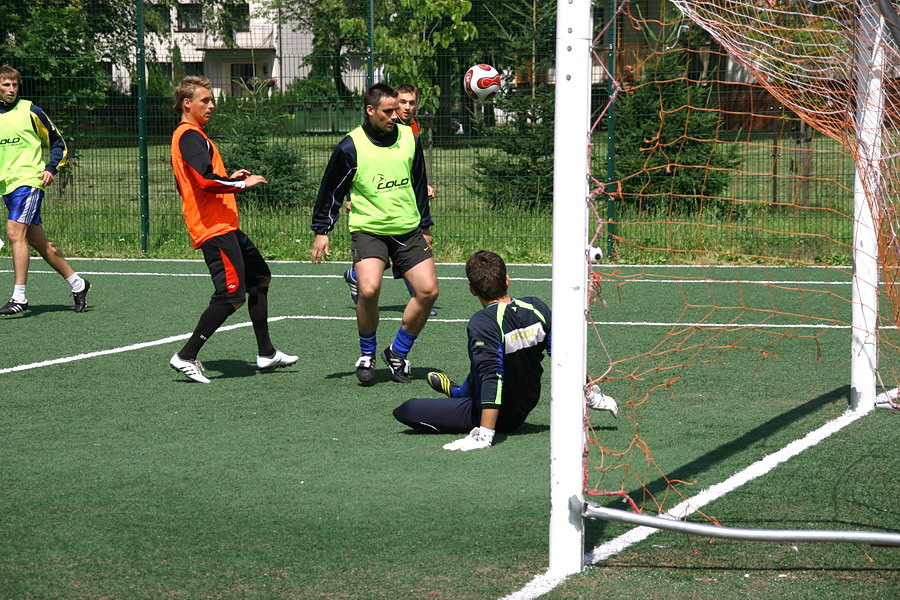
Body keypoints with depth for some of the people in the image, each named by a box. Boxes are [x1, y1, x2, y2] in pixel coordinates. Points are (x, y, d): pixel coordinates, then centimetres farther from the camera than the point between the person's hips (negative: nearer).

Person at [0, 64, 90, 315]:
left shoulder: (30, 112, -1)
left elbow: (58, 143, 6)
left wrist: (51, 168, -8)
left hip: (29, 181, -6)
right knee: (37, 241, 8)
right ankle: (77, 283, 20)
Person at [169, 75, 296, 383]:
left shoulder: (190, 136, 20)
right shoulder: (190, 136, -13)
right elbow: (206, 181, -25)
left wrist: (231, 178, 16)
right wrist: (243, 183, -14)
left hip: (225, 227, 11)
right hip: (215, 229, -11)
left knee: (260, 277, 19)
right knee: (232, 294, -15)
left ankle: (266, 353, 25)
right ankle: (186, 357, -10)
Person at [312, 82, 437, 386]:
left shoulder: (409, 139, 5)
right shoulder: (350, 147, -8)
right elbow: (331, 191, 3)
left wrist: (425, 226, 21)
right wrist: (322, 231, 0)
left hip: (408, 231, 4)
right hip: (368, 231, -4)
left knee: (428, 290, -8)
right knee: (369, 290, -25)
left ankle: (398, 353, 13)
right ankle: (367, 354, 1)